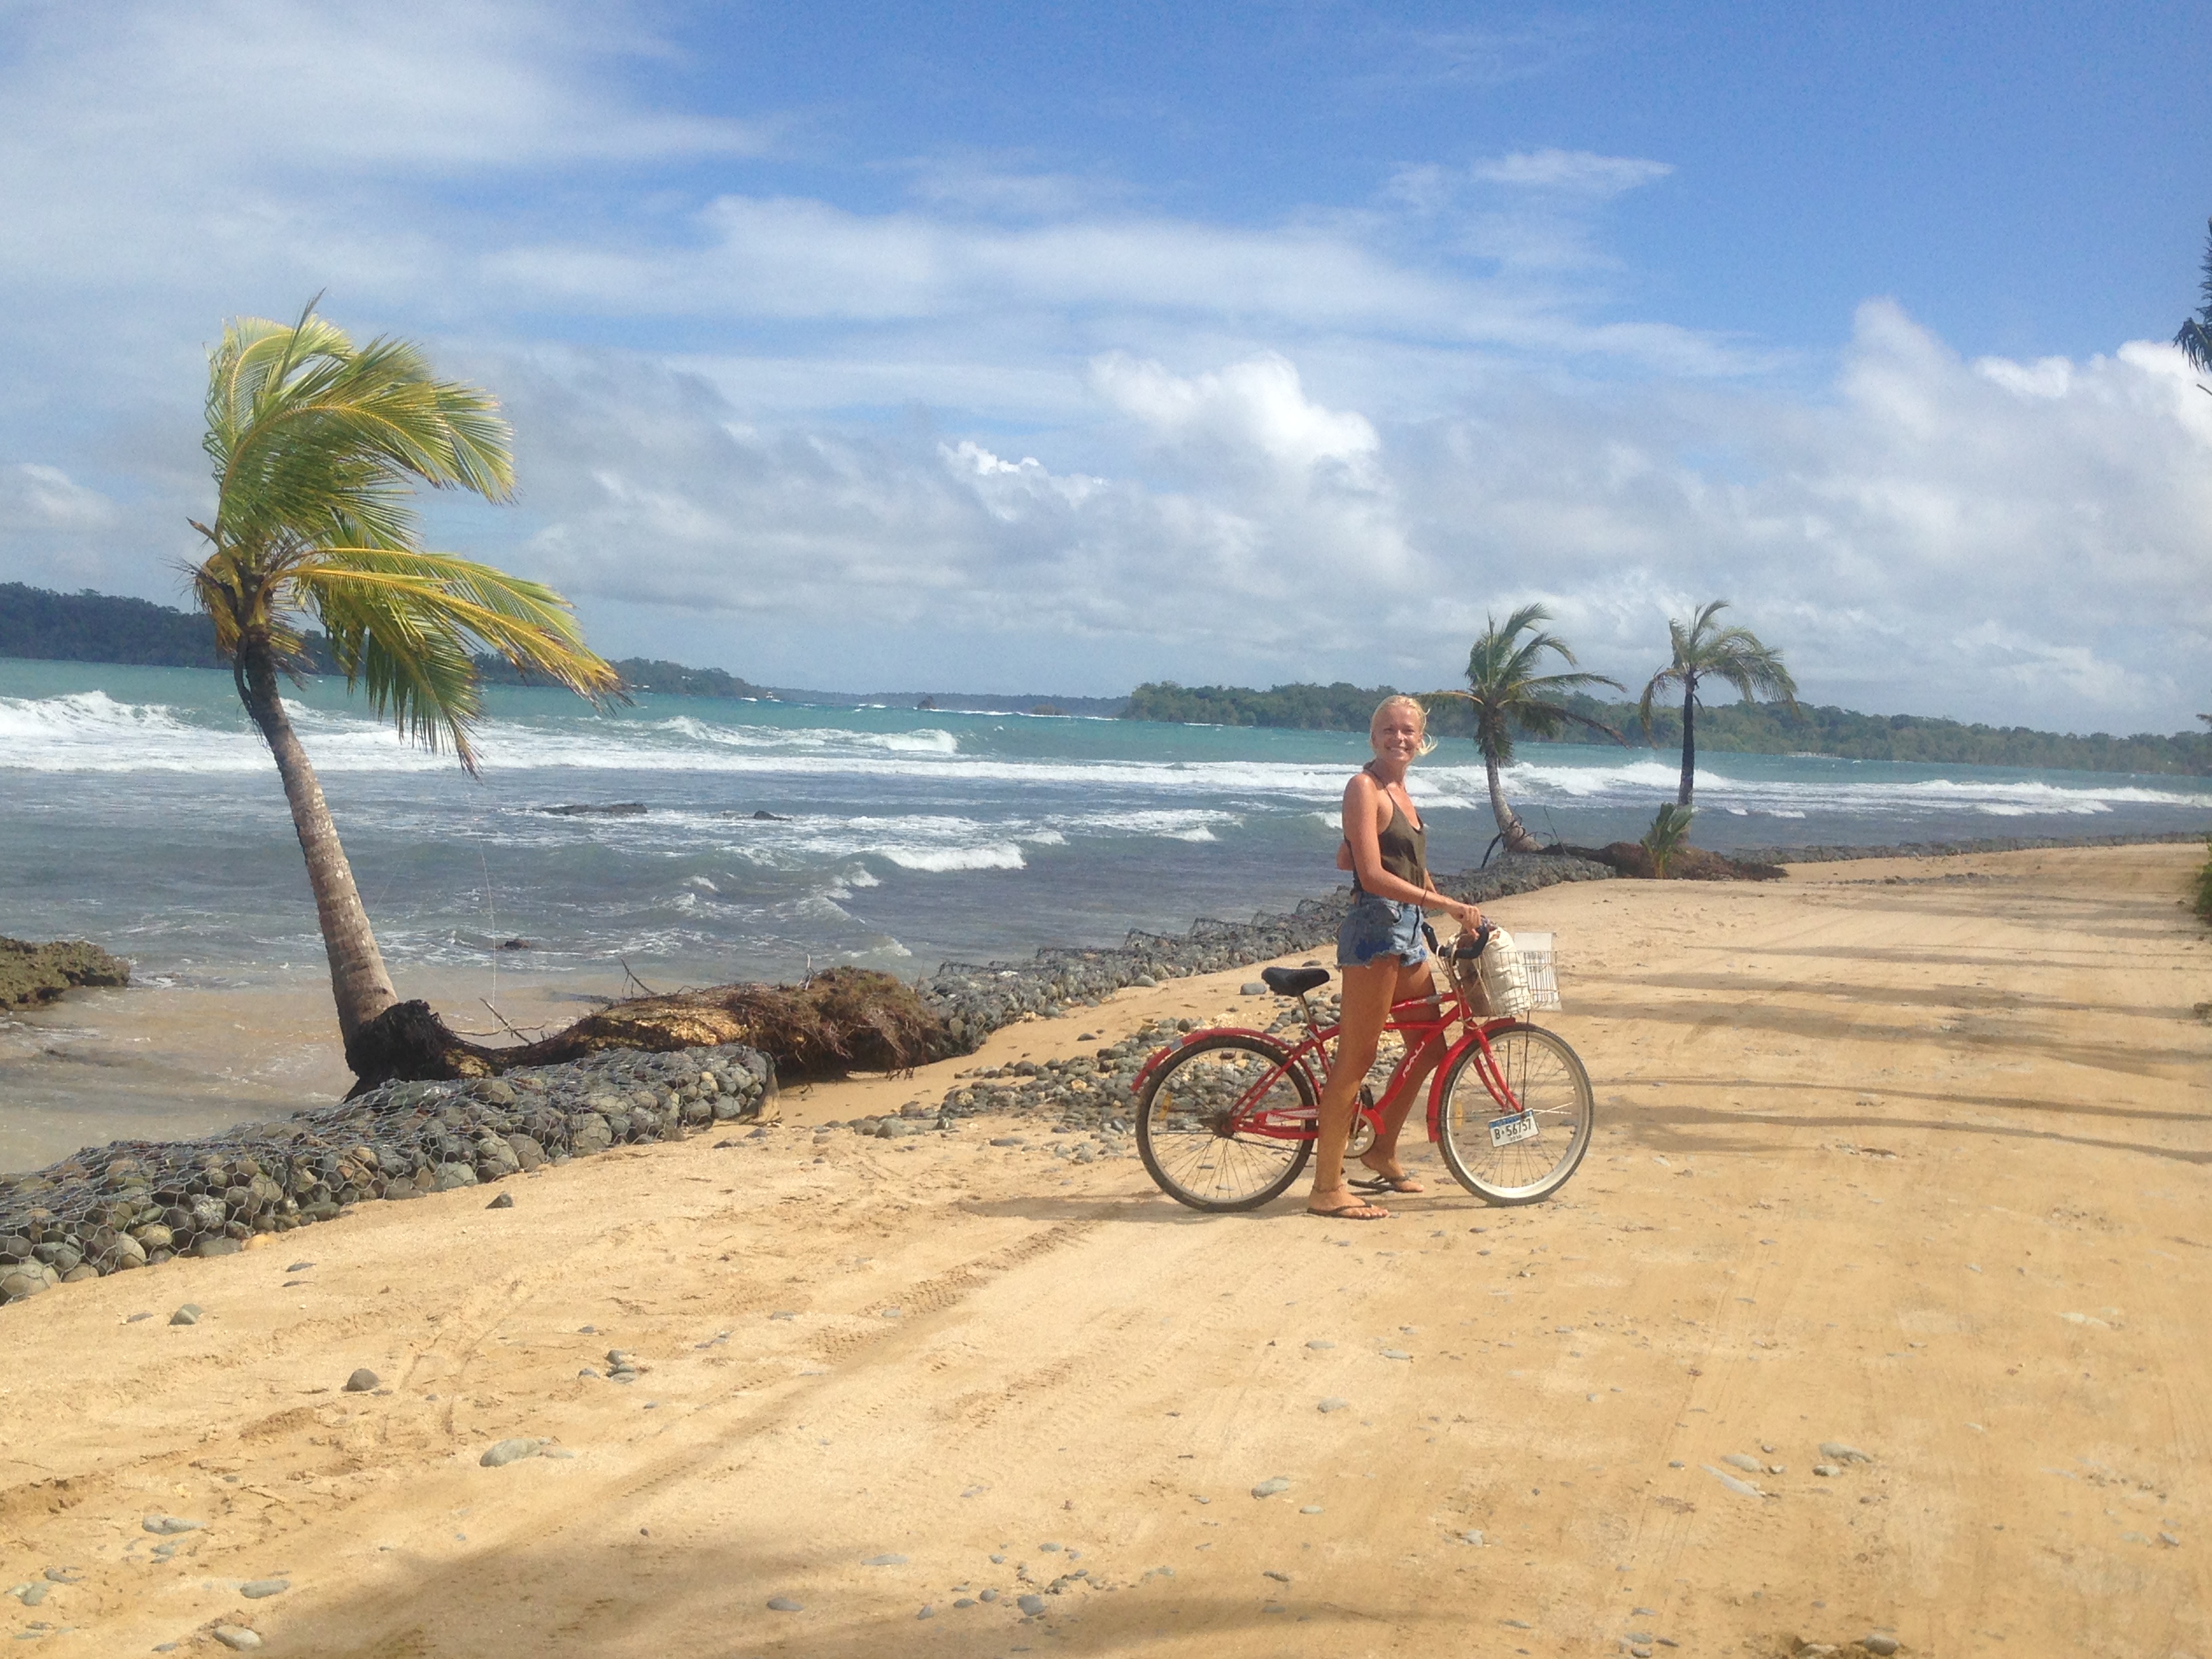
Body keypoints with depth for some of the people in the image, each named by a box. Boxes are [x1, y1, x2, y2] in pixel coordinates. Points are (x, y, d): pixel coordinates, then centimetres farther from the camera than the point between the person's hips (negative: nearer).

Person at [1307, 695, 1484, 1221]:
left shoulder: (1397, 791, 16)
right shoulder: (1364, 787, -12)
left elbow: (1344, 859, 23)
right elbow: (1374, 876, -21)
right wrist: (1446, 904, -21)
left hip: (1406, 930, 10)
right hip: (1375, 927, -10)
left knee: (1436, 1037, 16)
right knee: (1356, 1058, -7)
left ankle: (1383, 1149, 28)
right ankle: (1327, 1188, -3)